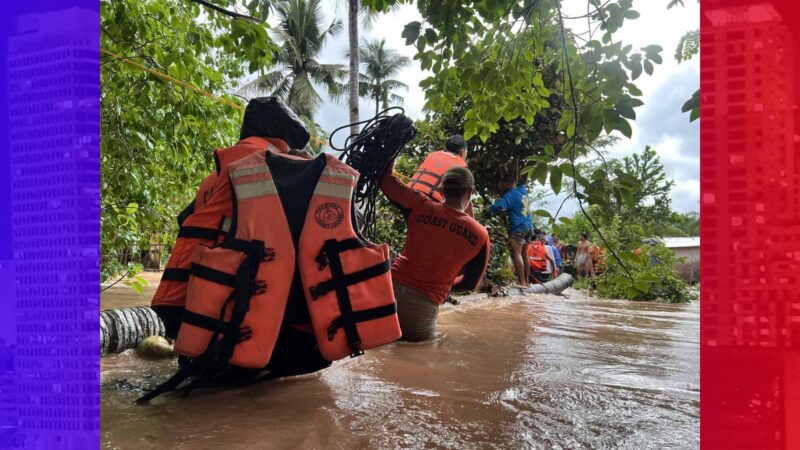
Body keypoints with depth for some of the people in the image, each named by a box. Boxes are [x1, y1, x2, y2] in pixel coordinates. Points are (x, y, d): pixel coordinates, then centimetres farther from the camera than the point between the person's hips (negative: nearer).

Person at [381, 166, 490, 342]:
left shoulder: (421, 206, -4)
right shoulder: (480, 235, -3)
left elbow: (386, 181, 8)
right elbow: (470, 283, 8)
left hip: (393, 286, 2)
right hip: (425, 303, -2)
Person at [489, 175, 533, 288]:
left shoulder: (510, 195, -14)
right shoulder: (523, 190, 10)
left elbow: (496, 207, -24)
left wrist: (490, 207, -4)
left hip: (518, 227, -9)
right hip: (529, 226, 9)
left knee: (516, 254, -12)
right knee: (524, 254, 14)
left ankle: (522, 282, -19)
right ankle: (526, 281, 17)